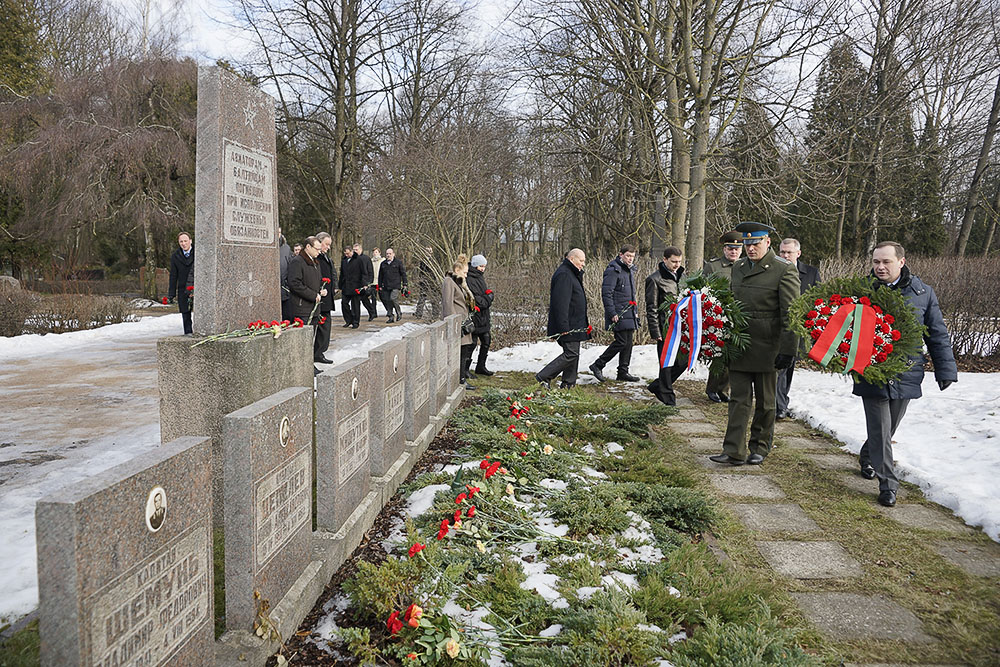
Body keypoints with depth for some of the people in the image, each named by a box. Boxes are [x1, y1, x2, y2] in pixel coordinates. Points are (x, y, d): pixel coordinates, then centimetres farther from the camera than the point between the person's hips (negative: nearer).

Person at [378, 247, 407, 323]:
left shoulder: (398, 262, 2)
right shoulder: (383, 264, 14)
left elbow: (403, 273, 3)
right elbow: (380, 276, 19)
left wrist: (404, 284, -1)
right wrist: (380, 286, 14)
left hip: (396, 286, -5)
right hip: (386, 287, 5)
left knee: (393, 298, -19)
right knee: (387, 301, 2)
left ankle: (399, 313, 1)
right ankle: (391, 317, 12)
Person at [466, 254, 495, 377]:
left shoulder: (480, 278, 13)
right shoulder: (470, 280, -17)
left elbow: (488, 294, 14)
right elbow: (475, 300, -22)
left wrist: (489, 295, -7)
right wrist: (488, 298, -10)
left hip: (484, 317, 9)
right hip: (475, 317, -9)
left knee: (486, 341, 14)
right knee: (472, 343, -3)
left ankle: (481, 367, 26)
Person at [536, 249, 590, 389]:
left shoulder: (572, 274, 19)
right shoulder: (564, 275, -16)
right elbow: (560, 303, -23)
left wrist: (584, 324, 24)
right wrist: (563, 327, -27)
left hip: (574, 325, 11)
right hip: (567, 326, -11)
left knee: (574, 353, 11)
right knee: (571, 353, -11)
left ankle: (568, 384, 15)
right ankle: (543, 377, -7)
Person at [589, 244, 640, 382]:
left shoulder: (630, 270, 17)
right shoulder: (613, 270, -12)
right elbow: (606, 294, -17)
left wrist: (635, 311, 21)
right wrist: (612, 314, -21)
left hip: (629, 314, 9)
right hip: (619, 314, -9)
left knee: (628, 342, 8)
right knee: (621, 342, -10)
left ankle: (623, 371, 16)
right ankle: (597, 365, 1)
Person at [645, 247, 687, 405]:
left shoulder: (681, 276, 14)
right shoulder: (655, 279, -8)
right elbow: (651, 308, -9)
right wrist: (655, 332, -13)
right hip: (665, 328, -7)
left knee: (684, 360, 8)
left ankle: (657, 385, 24)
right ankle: (668, 396, 15)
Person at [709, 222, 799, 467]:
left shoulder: (785, 270, -8)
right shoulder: (738, 267, 12)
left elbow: (790, 315, -11)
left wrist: (786, 350, -15)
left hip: (767, 346, -5)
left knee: (765, 401, 8)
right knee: (739, 398, 3)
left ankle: (760, 448, 22)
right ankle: (734, 451, 3)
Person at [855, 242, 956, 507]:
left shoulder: (923, 293, 2)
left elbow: (937, 334, 8)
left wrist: (945, 369, 5)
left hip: (905, 375, 2)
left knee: (888, 428, 16)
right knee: (880, 431, -1)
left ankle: (867, 458, 43)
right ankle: (887, 485, 9)